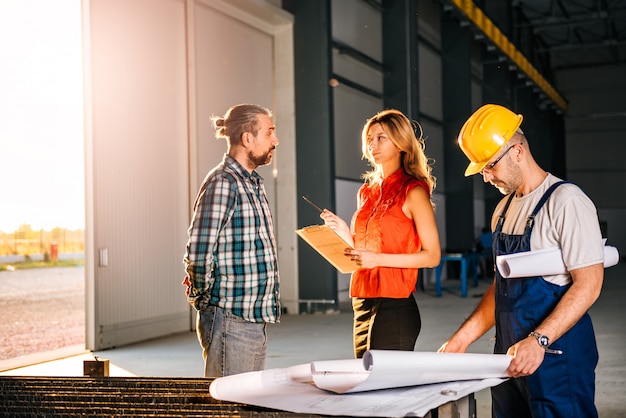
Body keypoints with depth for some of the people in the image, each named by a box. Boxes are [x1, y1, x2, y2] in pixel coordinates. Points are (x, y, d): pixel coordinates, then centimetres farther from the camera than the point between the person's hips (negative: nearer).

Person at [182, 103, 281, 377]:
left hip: (256, 320, 9)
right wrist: (204, 297, -6)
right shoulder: (222, 182, -15)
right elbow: (199, 254, -19)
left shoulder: (253, 182, 14)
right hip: (230, 322, -9)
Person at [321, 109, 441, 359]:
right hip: (363, 304, 7)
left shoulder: (413, 191, -6)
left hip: (394, 307, -7)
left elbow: (432, 256, -11)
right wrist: (345, 235, 1)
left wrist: (379, 259, -18)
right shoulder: (367, 192, 14)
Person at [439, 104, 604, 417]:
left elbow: (589, 283, -18)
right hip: (510, 356, 7)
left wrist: (538, 341, -26)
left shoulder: (565, 201, -12)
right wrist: (464, 336, 8)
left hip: (555, 356, -7)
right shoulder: (504, 209, 12)